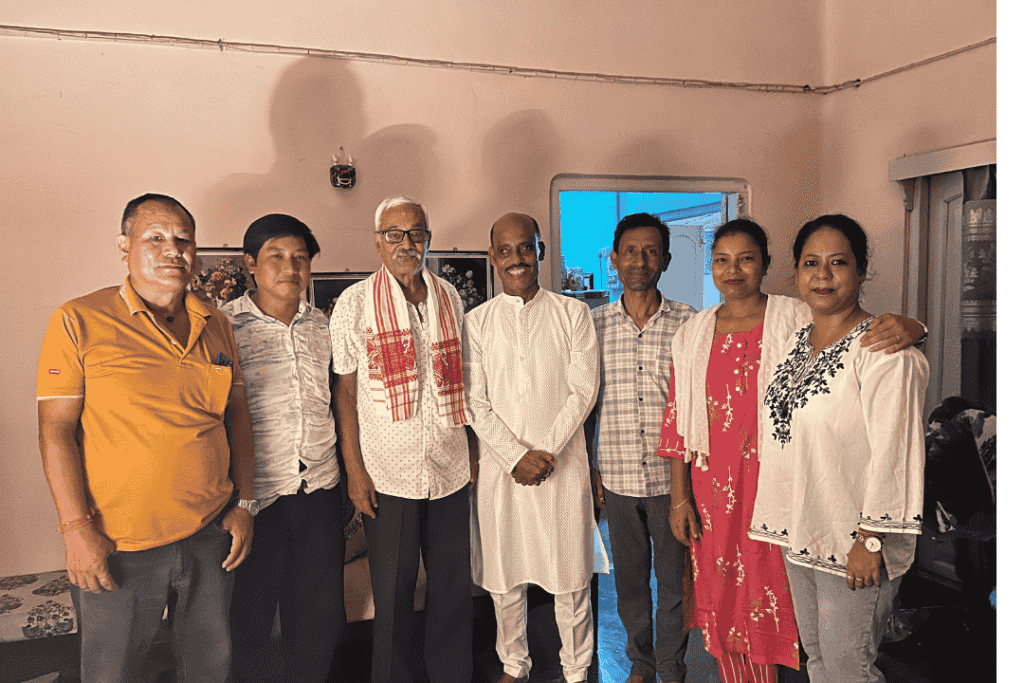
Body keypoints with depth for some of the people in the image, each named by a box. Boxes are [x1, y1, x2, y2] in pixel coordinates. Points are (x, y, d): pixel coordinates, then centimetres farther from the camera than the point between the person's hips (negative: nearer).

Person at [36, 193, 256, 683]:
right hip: (116, 548, -3)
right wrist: (77, 528, -12)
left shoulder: (216, 326, 6)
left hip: (211, 535, 4)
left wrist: (243, 504, 6)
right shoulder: (79, 322, -7)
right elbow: (56, 429, -8)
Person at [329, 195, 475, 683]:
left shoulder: (449, 297, 8)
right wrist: (353, 468, -7)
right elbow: (345, 392, -3)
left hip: (450, 468, 4)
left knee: (454, 586, 12)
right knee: (393, 592, 8)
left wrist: (472, 450, 12)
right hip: (387, 473, -3)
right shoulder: (354, 303, -3)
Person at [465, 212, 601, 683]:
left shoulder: (573, 314, 2)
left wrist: (548, 452, -12)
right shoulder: (477, 322, 3)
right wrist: (517, 456, -11)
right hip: (499, 467, 1)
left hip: (563, 464, -1)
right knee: (503, 577, 12)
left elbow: (583, 390, -3)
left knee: (569, 575, 7)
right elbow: (475, 404, -1)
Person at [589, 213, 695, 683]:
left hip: (672, 474, -1)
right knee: (629, 577, 16)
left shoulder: (688, 322, -4)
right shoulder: (594, 324, 2)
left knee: (675, 579, 11)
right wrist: (590, 467, 5)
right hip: (617, 476, 2)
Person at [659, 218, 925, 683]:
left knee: (769, 596, 7)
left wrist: (906, 327, -34)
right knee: (720, 596, 14)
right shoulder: (694, 334, 5)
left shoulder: (798, 321, -4)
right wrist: (680, 497, 4)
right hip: (712, 490, 3)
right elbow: (679, 420, 6)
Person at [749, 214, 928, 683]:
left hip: (855, 543, -7)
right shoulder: (796, 341, 7)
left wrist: (870, 541, -18)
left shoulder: (884, 349, -17)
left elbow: (893, 453, -19)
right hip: (800, 534, 7)